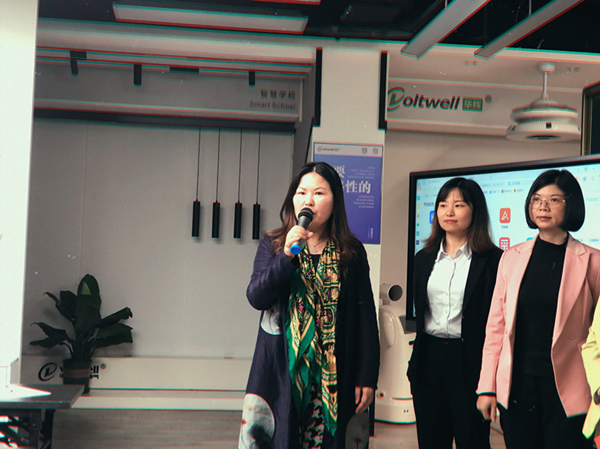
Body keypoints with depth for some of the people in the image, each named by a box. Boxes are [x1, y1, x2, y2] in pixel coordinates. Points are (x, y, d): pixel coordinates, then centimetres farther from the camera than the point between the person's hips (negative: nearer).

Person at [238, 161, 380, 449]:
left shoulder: (351, 253, 5)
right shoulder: (273, 245, 6)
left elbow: (365, 317, 3)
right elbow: (256, 297, -8)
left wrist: (367, 377, -1)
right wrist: (288, 255, -20)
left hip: (332, 377, 0)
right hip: (280, 372, 0)